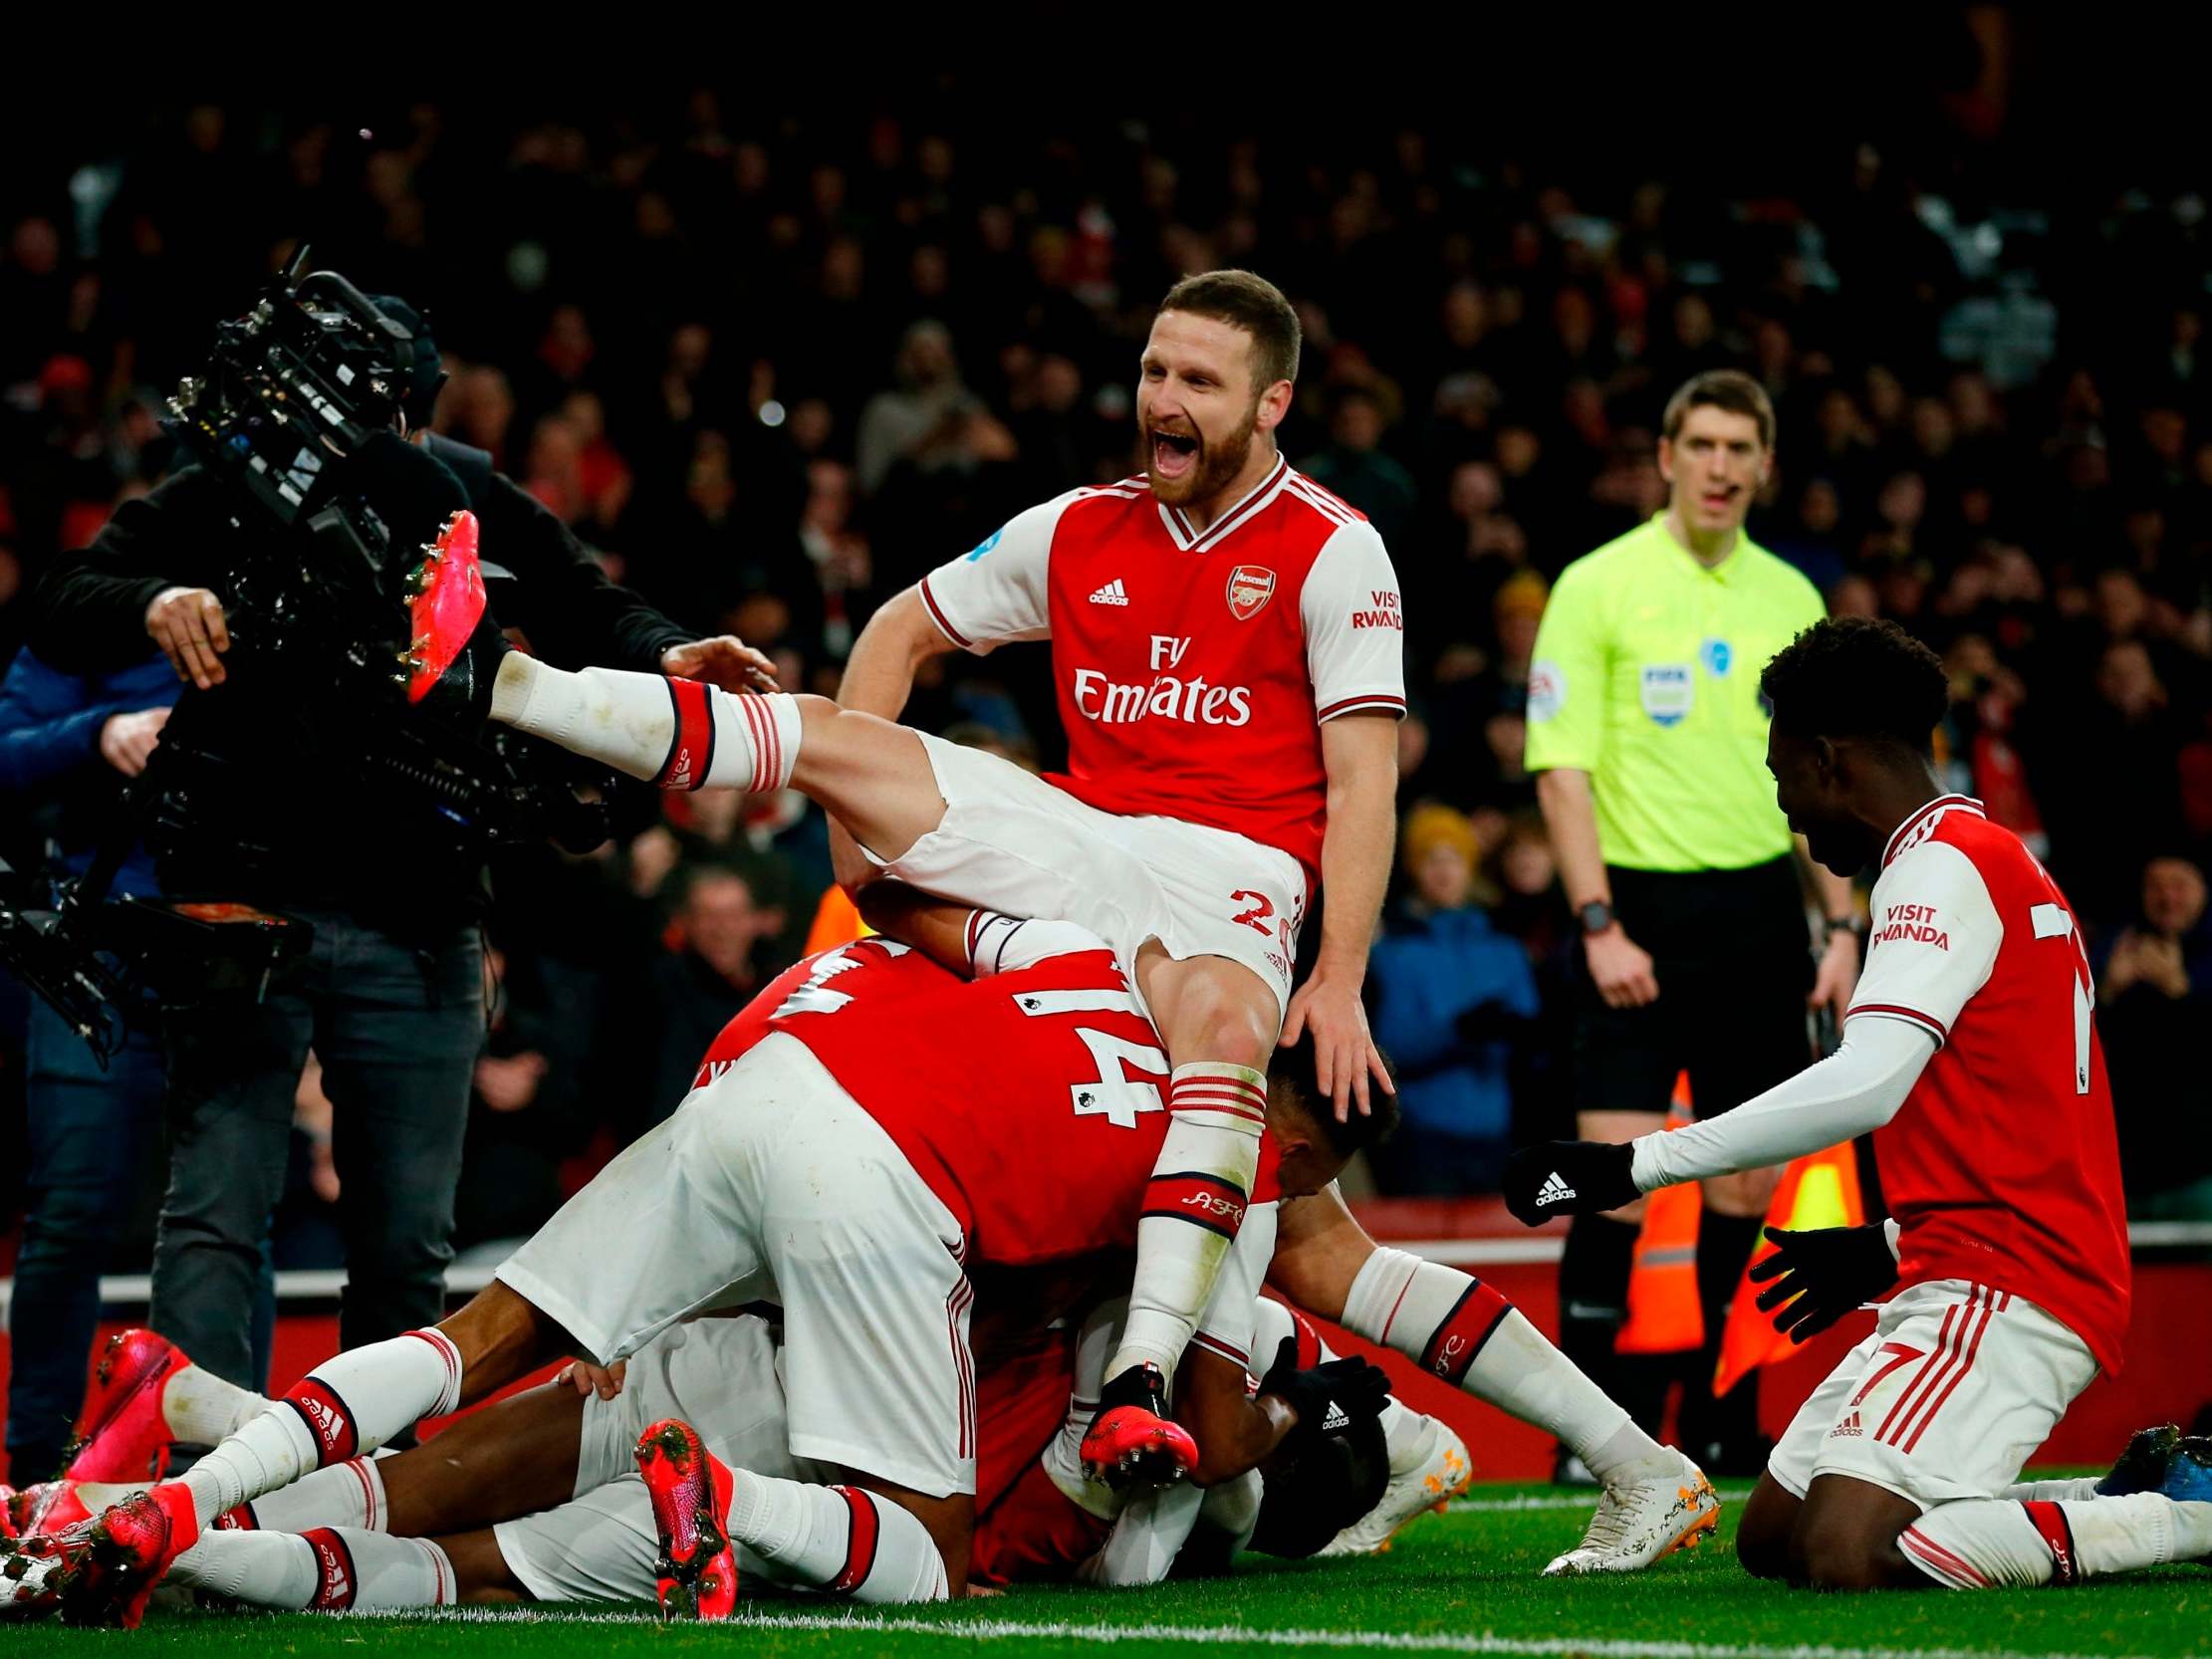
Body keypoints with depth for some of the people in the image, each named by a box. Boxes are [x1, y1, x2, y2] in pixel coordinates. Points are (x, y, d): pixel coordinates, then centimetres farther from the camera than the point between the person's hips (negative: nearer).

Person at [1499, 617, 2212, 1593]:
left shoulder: (1943, 863, -12)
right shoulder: (1991, 859, 20)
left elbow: (1864, 1087, -24)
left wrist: (1641, 1164, -22)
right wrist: (1887, 1250, 33)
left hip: (2006, 1291, -10)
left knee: (1846, 1559, -24)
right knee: (1770, 1539, 9)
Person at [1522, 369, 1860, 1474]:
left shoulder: (1791, 599, 11)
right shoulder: (1597, 587, -3)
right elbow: (1562, 766, -6)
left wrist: (1842, 926, 8)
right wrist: (1599, 923, -14)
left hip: (1759, 907, 4)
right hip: (1641, 903, -4)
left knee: (1747, 1183, 5)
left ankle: (1722, 1420, 15)